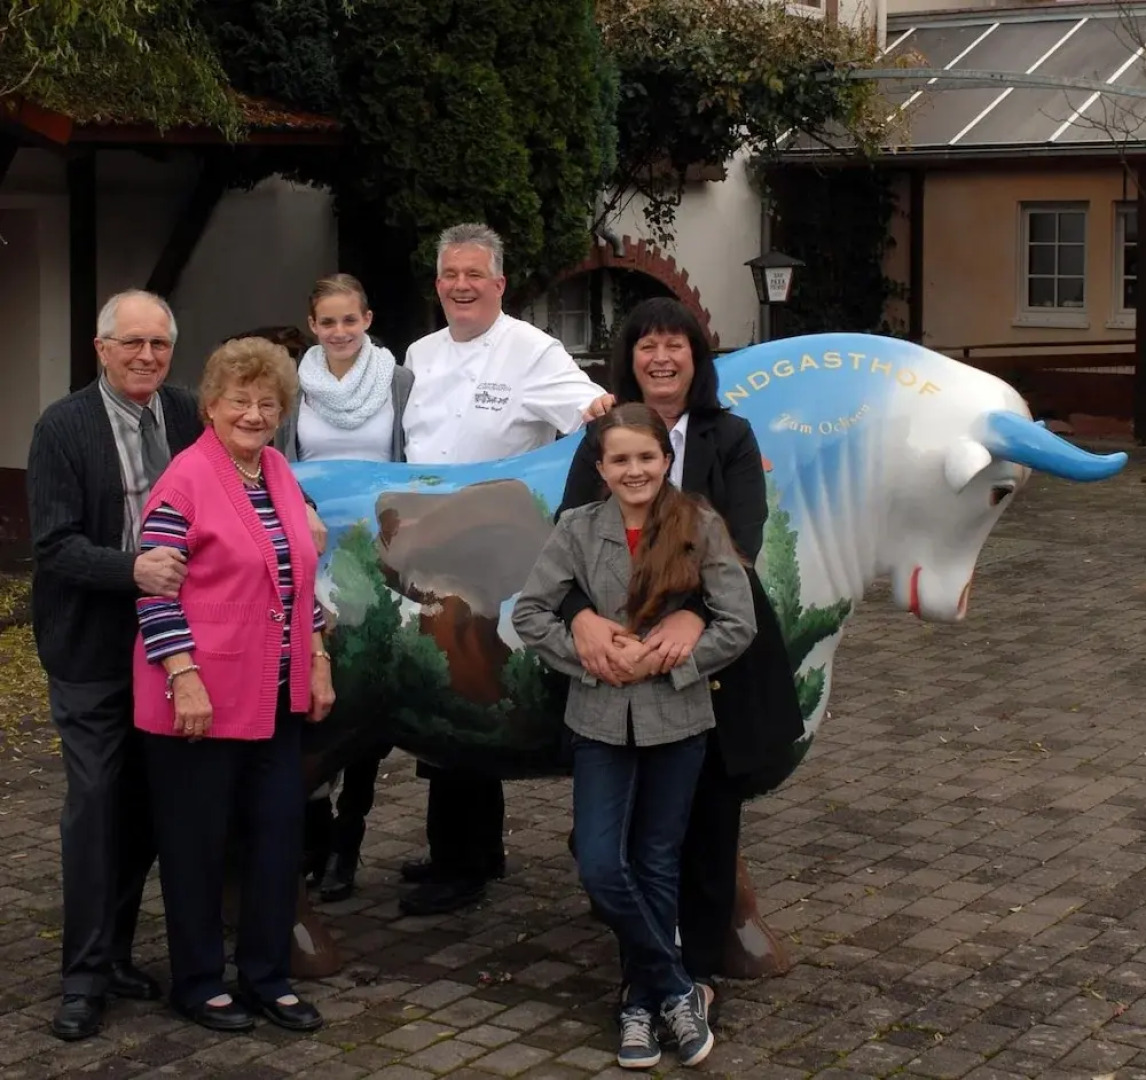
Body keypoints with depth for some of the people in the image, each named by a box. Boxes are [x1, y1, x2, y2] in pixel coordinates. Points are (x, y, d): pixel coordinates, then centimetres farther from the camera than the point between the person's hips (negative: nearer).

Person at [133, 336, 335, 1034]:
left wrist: (318, 660, 13)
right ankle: (198, 983, 20)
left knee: (278, 834, 10)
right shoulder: (186, 482, -12)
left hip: (277, 698, 7)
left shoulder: (282, 475, 10)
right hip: (205, 700, -7)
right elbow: (155, 589, -16)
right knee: (198, 842, 6)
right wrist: (184, 679, -21)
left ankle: (269, 976, 23)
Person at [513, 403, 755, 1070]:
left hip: (677, 718, -1)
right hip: (602, 719, 1)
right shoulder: (578, 529, -3)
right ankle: (679, 991, 11)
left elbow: (739, 625, -8)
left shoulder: (702, 526, -7)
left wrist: (664, 661, -12)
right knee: (601, 868, -6)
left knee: (656, 866, 9)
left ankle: (643, 1004, 23)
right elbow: (530, 613, 0)